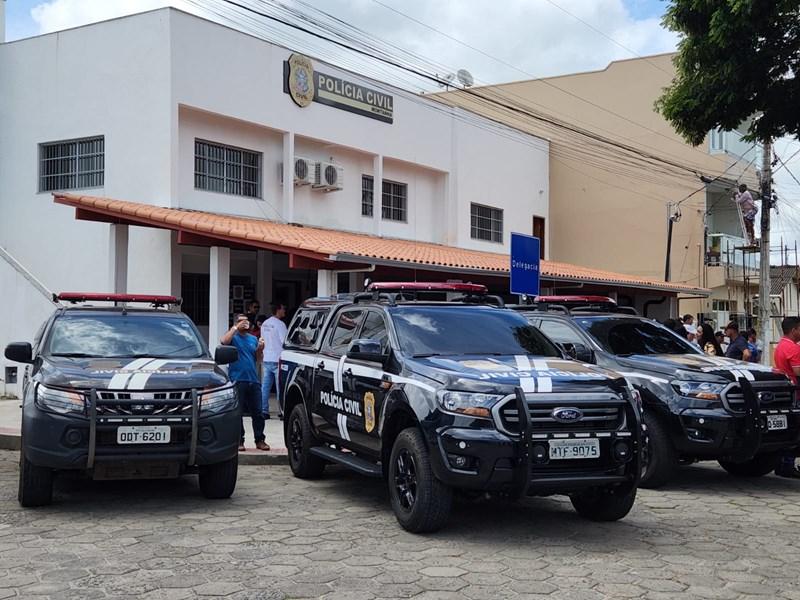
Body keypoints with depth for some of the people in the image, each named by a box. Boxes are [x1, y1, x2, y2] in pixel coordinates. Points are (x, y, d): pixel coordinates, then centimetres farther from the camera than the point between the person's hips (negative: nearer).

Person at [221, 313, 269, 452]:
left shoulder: (253, 339, 18)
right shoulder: (233, 336, 3)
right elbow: (223, 341, -20)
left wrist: (260, 349, -1)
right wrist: (235, 328, -14)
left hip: (253, 380, 4)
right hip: (238, 380, -4)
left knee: (257, 412, 4)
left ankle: (260, 440, 12)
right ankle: (239, 441, 7)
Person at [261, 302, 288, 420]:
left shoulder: (265, 324, 12)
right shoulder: (280, 324, -13)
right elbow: (284, 342, -15)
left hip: (266, 359, 8)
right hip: (277, 360, -7)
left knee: (265, 386, 8)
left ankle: (263, 411, 8)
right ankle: (282, 411, -2)